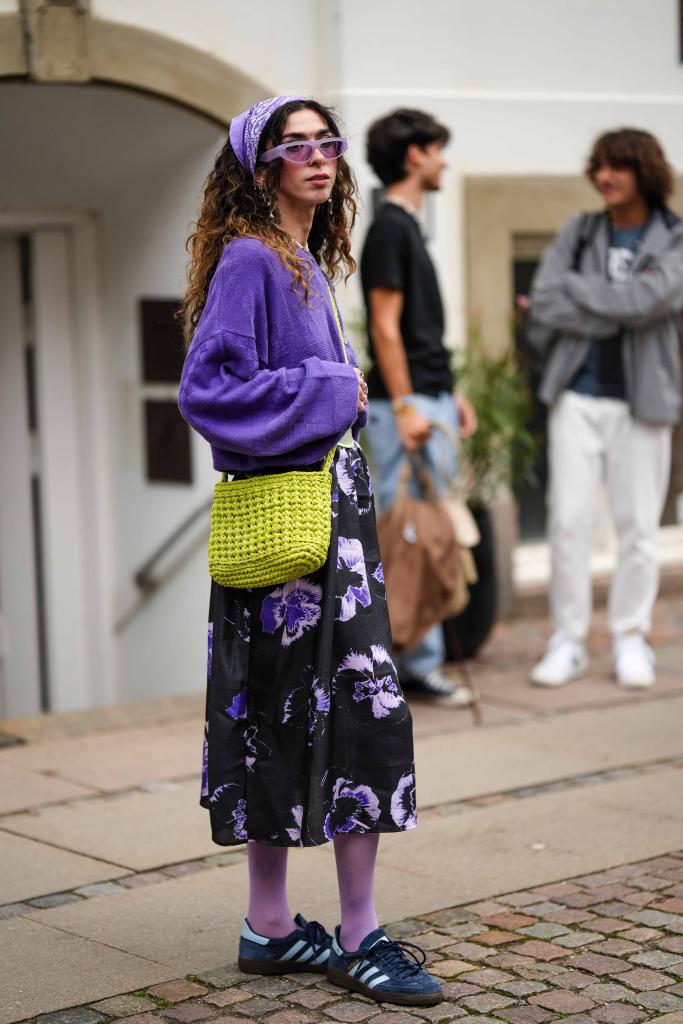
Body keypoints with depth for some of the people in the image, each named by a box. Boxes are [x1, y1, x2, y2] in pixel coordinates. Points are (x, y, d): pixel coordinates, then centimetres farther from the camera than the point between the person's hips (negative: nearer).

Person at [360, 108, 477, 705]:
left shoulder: (409, 227, 18)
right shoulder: (389, 228, -11)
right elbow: (385, 326, -16)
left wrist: (451, 394, 20)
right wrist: (405, 408, -20)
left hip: (431, 400, 10)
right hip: (407, 406, -10)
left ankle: (421, 661, 16)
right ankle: (419, 661, -2)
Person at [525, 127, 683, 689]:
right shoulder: (579, 232, 7)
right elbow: (543, 305, -4)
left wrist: (571, 287, -9)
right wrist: (615, 316, -11)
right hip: (577, 395, 2)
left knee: (638, 527, 3)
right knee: (569, 521, 0)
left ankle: (631, 637, 16)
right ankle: (569, 640, 10)